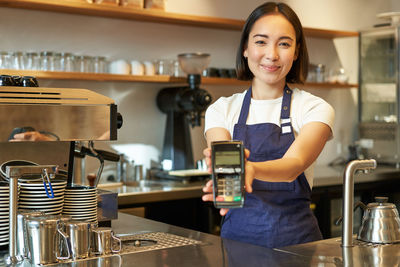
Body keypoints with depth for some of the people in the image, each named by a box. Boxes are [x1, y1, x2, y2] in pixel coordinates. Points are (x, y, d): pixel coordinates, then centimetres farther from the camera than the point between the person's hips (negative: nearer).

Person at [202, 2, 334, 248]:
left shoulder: (315, 109, 2)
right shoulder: (222, 110, 8)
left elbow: (293, 164, -15)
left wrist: (251, 169, -36)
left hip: (295, 238, -3)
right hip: (237, 234, 4)